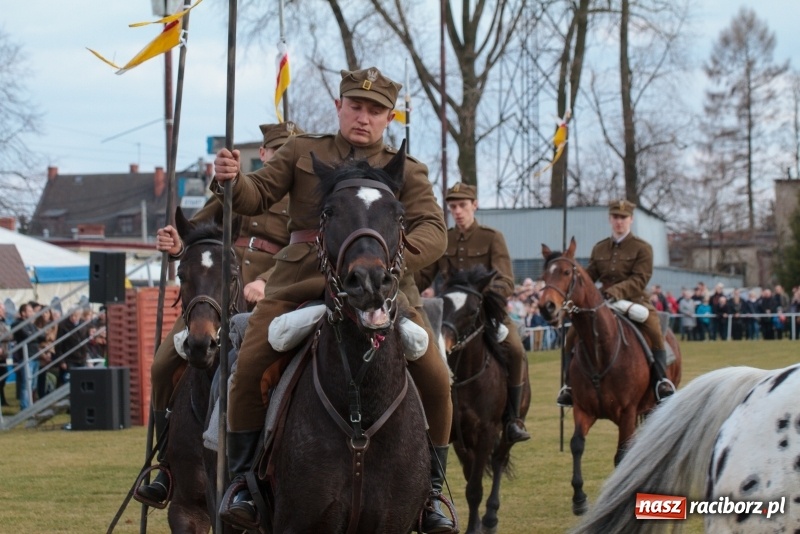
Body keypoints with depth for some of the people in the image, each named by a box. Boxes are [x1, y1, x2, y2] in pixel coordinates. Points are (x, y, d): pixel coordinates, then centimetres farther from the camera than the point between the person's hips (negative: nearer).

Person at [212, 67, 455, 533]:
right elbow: (258, 196, 7)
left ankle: (431, 491, 6)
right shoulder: (303, 153, 16)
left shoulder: (407, 172, 12)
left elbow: (434, 232, -3)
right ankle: (244, 482, 1)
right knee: (249, 367, -17)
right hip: (303, 282, 0)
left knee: (435, 379, -14)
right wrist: (231, 180, -18)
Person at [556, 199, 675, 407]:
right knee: (573, 334, -11)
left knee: (654, 330, -32)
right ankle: (570, 384, 0)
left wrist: (618, 290, -30)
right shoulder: (599, 249, 14)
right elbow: (588, 277, 14)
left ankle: (661, 381, -23)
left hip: (634, 302, -4)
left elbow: (639, 280, -12)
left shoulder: (642, 248, 0)